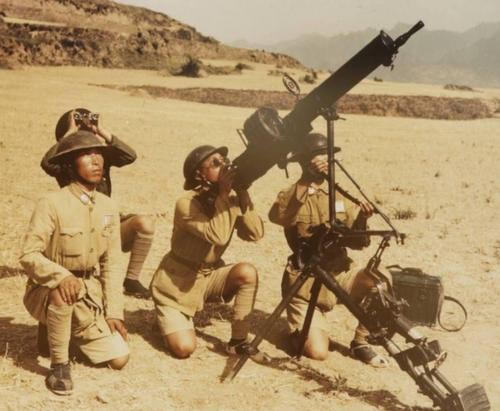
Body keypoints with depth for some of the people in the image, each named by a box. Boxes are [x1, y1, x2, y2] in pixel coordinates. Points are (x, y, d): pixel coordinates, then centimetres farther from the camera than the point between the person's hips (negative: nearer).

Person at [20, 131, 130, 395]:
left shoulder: (108, 207, -1)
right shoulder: (51, 204, -17)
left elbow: (111, 263, 3)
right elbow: (29, 255, -22)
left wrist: (114, 312, -3)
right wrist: (61, 277, -40)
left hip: (89, 296, 5)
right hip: (47, 292, -5)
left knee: (119, 358, -7)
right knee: (64, 291, -41)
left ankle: (73, 332, 22)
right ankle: (59, 364, -18)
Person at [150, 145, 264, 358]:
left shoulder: (231, 197, -5)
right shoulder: (186, 204, -23)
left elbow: (255, 233, -17)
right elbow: (218, 236, -37)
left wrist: (242, 193, -23)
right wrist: (223, 193, -32)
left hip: (209, 276, 5)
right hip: (176, 283, -5)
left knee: (247, 272, -25)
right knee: (184, 348, -19)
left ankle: (238, 341, -9)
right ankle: (169, 321, 17)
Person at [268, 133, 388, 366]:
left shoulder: (340, 194, 7)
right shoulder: (292, 196, -4)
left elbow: (356, 243, 1)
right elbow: (277, 216, -29)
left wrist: (361, 221, -19)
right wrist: (306, 184, -34)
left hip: (340, 272, 4)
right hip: (305, 281, -4)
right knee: (317, 352, -17)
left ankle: (361, 343, -1)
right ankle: (297, 329, 19)